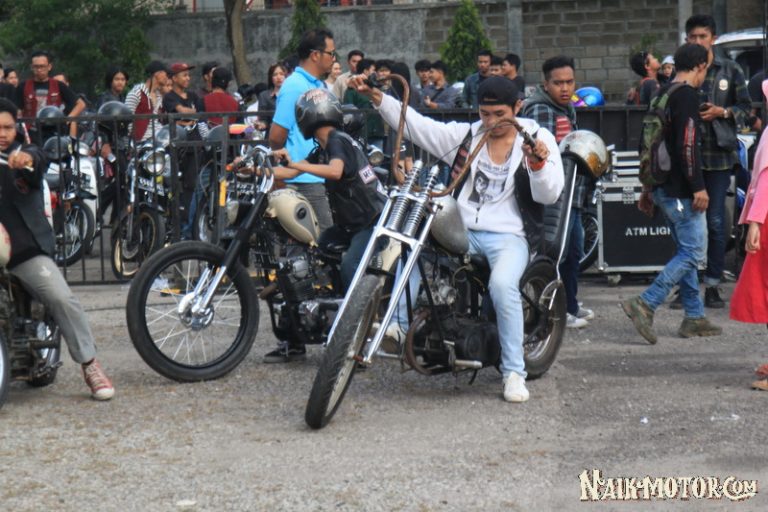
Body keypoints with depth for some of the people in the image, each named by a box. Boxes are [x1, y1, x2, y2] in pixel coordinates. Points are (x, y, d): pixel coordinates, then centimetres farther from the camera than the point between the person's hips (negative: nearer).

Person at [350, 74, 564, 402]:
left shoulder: (538, 138, 4)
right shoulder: (465, 135, 14)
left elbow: (549, 195, -5)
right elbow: (416, 124, 7)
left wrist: (538, 163, -25)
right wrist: (376, 97, -4)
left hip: (509, 235, -4)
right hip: (462, 229, 4)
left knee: (502, 283, -33)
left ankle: (514, 372, -21)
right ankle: (398, 325, -21)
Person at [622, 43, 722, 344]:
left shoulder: (662, 94, 16)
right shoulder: (688, 95, -13)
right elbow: (687, 145, -21)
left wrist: (648, 188, 25)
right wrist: (698, 187, -20)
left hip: (663, 189, 10)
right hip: (681, 190, -10)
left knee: (686, 251, 14)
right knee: (693, 252, -8)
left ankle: (694, 317, 16)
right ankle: (645, 305, -15)